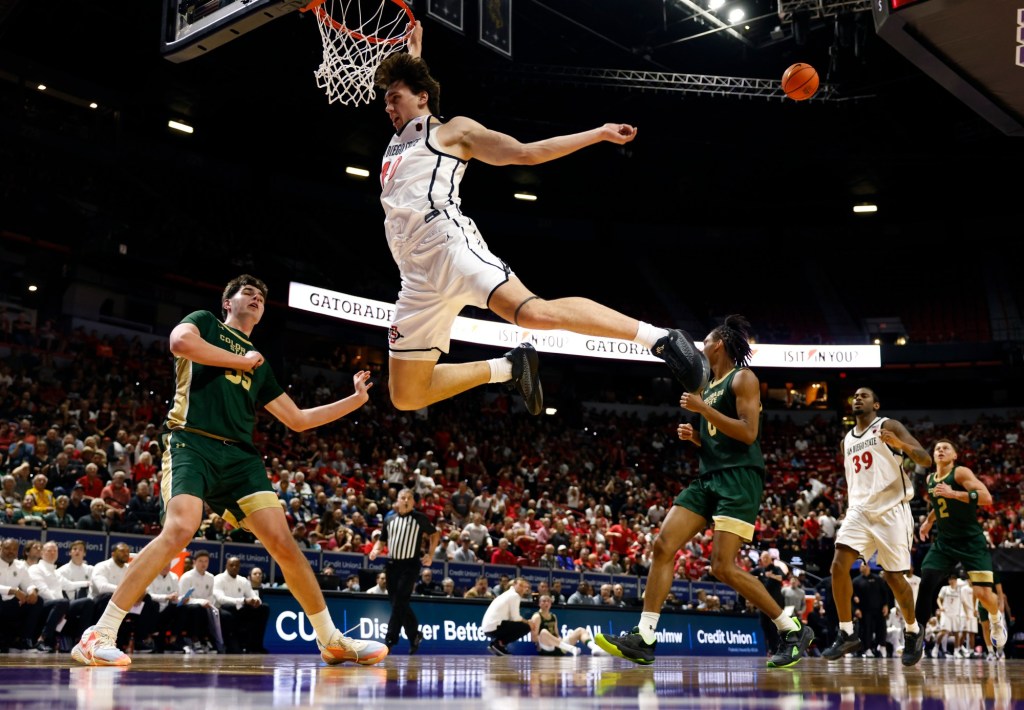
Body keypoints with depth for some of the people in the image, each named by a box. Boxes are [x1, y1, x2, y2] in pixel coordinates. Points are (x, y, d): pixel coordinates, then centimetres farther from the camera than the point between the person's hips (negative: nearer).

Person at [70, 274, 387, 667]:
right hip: (192, 442, -5)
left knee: (283, 542, -5)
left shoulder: (260, 364, 28)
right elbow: (179, 341, -11)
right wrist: (242, 360, 0)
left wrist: (356, 398, 28)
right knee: (180, 529, -28)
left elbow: (298, 419, 29)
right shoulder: (205, 322, 15)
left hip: (240, 456, 5)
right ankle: (100, 635, -21)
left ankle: (331, 640, 6)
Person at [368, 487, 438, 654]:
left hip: (410, 564, -5)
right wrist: (375, 550, -1)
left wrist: (429, 554, 0)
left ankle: (390, 639, -7)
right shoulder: (390, 520, 12)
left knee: (400, 602, -11)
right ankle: (414, 635, 21)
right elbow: (382, 540, 20)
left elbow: (435, 534, 10)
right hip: (392, 564, 5)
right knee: (396, 602, 8)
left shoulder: (419, 518, 0)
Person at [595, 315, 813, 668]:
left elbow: (747, 433, -15)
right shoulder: (708, 388, 22)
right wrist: (694, 436, 8)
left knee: (724, 567, -15)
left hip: (739, 478, -9)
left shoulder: (743, 378, -2)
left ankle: (793, 630, 1)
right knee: (663, 546, -4)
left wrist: (703, 409, -15)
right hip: (708, 478, 9)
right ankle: (643, 639, -5)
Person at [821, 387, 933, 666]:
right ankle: (847, 634, -6)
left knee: (893, 577, -1)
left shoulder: (889, 427, 1)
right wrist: (850, 510, 19)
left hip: (891, 509, -5)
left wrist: (901, 445, -27)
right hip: (859, 510, 5)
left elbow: (926, 460, -8)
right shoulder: (847, 441, 19)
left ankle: (913, 632, 24)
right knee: (839, 565, -15)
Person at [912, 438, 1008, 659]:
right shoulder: (930, 479, 10)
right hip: (944, 541, 6)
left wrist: (953, 493, -31)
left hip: (971, 541, -6)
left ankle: (997, 618, 23)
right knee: (926, 582, -12)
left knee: (983, 593, -12)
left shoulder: (961, 472, -11)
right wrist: (929, 521, 23)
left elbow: (987, 498, -25)